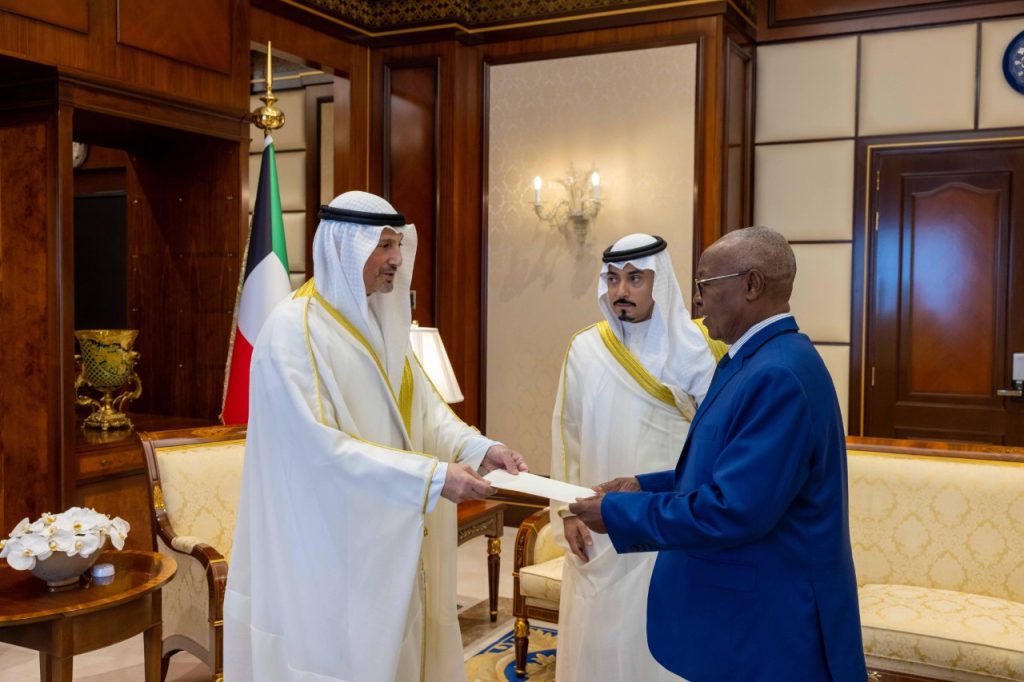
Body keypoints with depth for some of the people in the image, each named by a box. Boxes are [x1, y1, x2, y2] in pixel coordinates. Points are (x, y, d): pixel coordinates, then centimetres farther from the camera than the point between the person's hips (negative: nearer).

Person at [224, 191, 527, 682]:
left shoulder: (378, 322, 8)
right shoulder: (293, 330, -19)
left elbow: (423, 405, 7)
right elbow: (322, 447, -25)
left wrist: (478, 448, -11)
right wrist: (431, 476, -27)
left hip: (385, 537, 8)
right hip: (327, 544, -8)